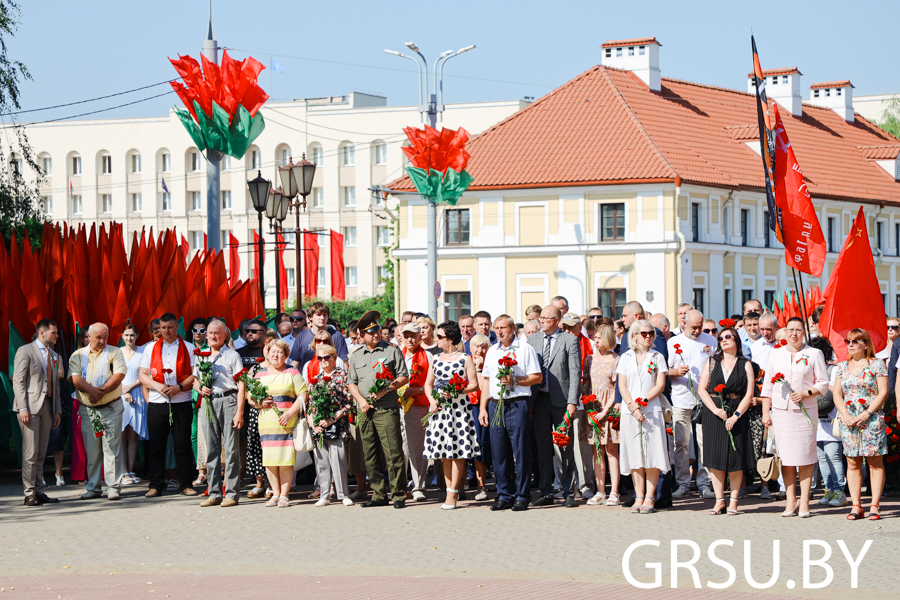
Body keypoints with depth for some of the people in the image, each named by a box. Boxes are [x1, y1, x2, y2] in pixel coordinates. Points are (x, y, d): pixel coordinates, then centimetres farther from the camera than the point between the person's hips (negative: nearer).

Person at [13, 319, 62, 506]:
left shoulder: (54, 355, 18)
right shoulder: (25, 351, -3)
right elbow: (18, 381, -8)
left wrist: (58, 410, 15)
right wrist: (22, 408, -16)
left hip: (47, 406, 6)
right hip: (30, 406, -6)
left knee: (41, 454, 8)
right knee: (30, 453, -7)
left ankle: (39, 492, 11)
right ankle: (29, 494, -5)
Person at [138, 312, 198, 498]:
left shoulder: (188, 348, 6)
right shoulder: (150, 349, 12)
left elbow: (195, 375, 0)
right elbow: (142, 375, 9)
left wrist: (179, 387, -14)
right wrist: (157, 386, -9)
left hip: (181, 403, -1)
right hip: (157, 404, 1)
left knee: (183, 446, 1)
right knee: (156, 446, 1)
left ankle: (185, 484, 7)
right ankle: (156, 485, 7)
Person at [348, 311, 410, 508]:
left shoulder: (392, 351, 4)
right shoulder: (356, 356, 15)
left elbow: (404, 377, 2)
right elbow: (352, 383, 17)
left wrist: (387, 389, -13)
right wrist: (361, 400, -1)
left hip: (387, 409, -4)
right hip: (365, 411, 5)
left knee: (393, 453, -9)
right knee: (371, 456, 6)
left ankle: (399, 495, -6)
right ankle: (379, 495, 12)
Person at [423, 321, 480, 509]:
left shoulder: (465, 359, 0)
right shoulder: (436, 359, 15)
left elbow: (474, 384, -4)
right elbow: (428, 383, 17)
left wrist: (457, 391, -19)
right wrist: (431, 399, -1)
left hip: (458, 407, -5)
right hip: (439, 408, 5)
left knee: (458, 451, -6)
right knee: (444, 452, 5)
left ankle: (452, 493, -6)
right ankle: (451, 491, 10)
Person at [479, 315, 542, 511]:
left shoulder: (525, 349, 0)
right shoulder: (492, 351, 17)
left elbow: (537, 377, -4)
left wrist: (514, 380, -16)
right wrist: (482, 407, 11)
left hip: (517, 404, -5)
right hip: (495, 405, 5)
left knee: (521, 451, -5)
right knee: (499, 452, 4)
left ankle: (522, 497, 0)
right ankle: (504, 495, 11)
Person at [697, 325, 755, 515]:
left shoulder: (745, 365, 5)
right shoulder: (712, 362, 9)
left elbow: (749, 394, -1)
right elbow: (702, 389, 4)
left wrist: (736, 415, -13)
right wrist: (715, 409, -10)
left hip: (737, 413, -2)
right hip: (713, 414, 2)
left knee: (735, 458, -3)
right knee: (715, 457, -1)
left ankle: (733, 501, 3)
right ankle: (719, 500, 5)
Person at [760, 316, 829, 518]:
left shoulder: (814, 354, 5)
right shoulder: (775, 354, 13)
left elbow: (823, 383, 4)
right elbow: (767, 385, 14)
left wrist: (806, 393, -12)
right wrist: (765, 412, 8)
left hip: (805, 410, -2)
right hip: (781, 411, 2)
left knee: (805, 456, -3)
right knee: (786, 456, 0)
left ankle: (804, 502, 1)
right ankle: (791, 501, 5)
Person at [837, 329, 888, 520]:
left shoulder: (877, 364, 0)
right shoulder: (842, 366, 13)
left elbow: (883, 393, -6)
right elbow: (837, 393, 11)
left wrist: (866, 414, -14)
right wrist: (845, 414, -6)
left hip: (872, 419, -4)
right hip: (849, 421, 4)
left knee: (875, 463, -3)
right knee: (852, 464, 2)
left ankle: (875, 505, -2)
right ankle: (856, 506, 5)